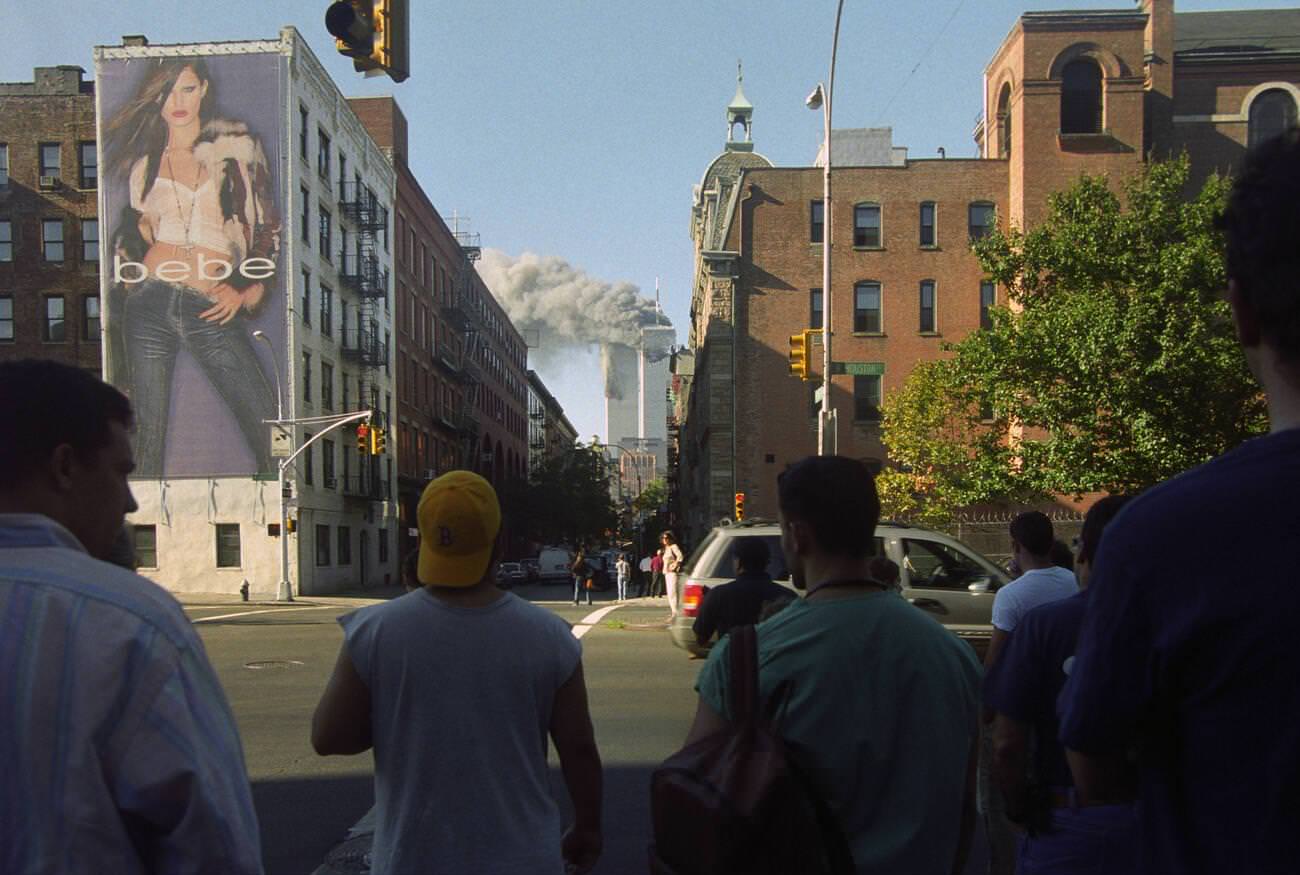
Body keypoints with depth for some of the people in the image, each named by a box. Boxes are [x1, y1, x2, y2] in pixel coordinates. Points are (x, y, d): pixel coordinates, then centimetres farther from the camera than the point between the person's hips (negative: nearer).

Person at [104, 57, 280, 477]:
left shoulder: (236, 149, 11)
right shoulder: (145, 163, 17)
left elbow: (269, 231, 9)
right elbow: (132, 237, 21)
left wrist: (247, 292, -3)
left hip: (213, 312, -1)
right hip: (150, 304, 2)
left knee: (269, 431, -11)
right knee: (149, 437, 0)